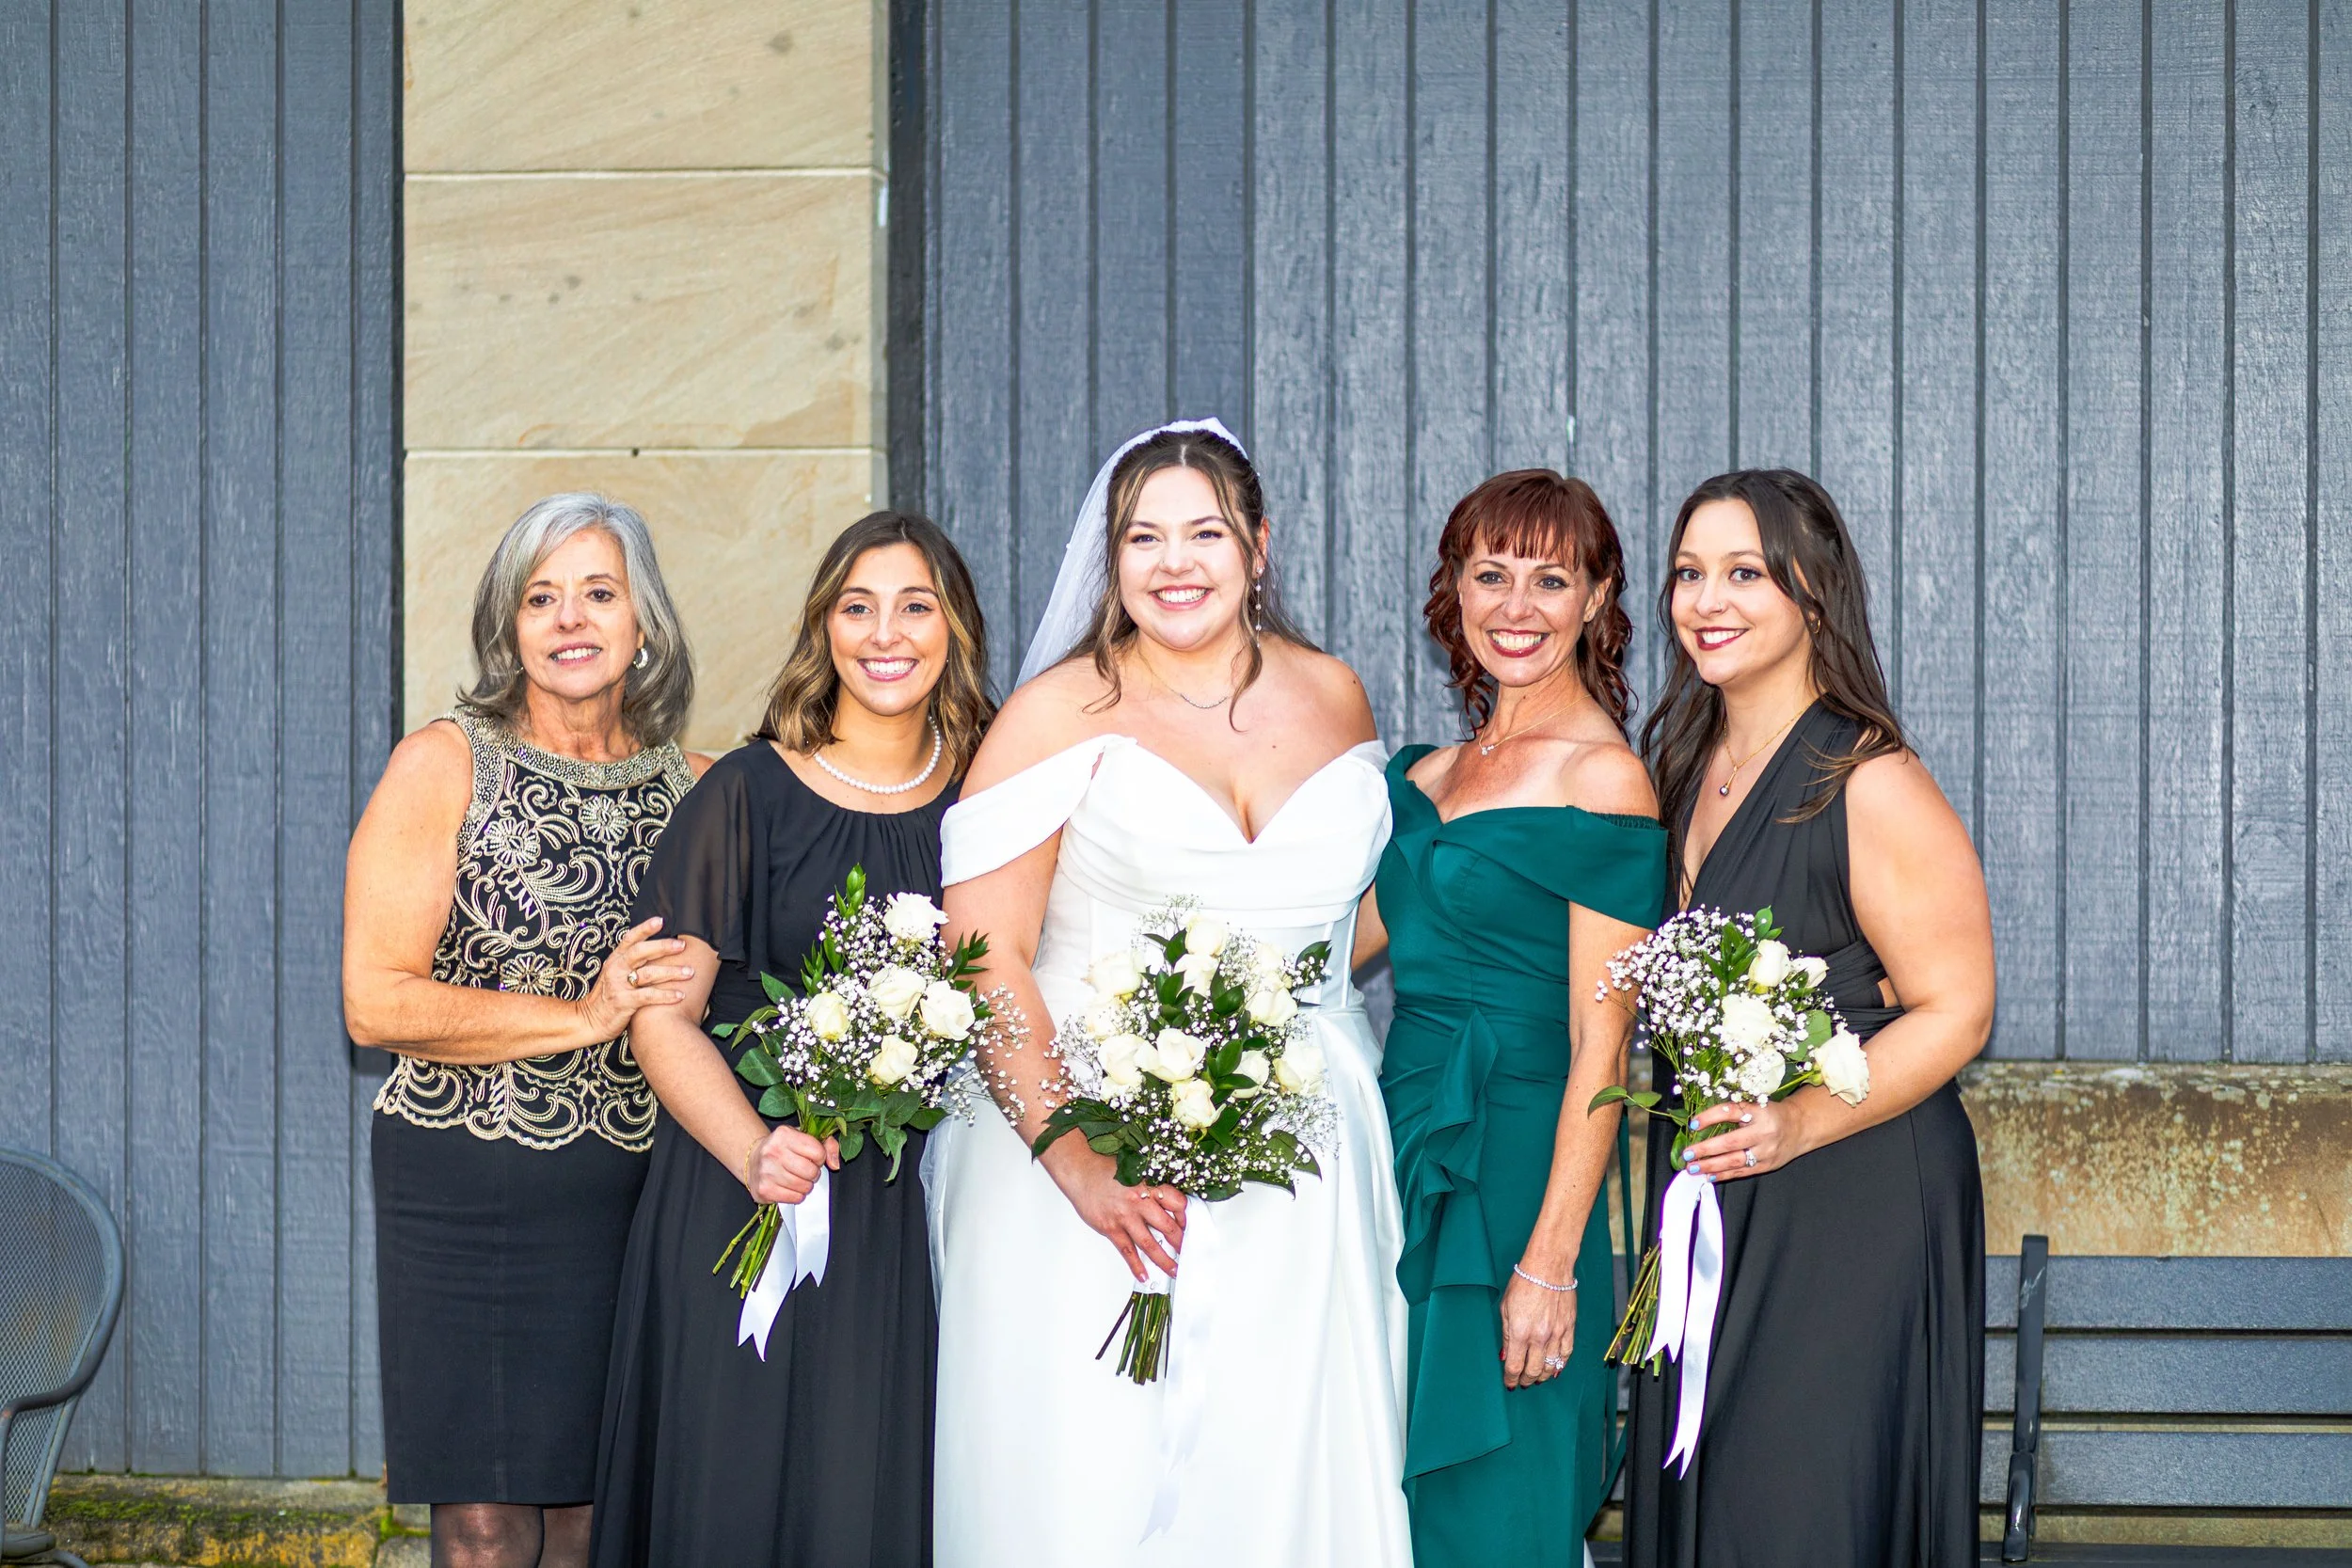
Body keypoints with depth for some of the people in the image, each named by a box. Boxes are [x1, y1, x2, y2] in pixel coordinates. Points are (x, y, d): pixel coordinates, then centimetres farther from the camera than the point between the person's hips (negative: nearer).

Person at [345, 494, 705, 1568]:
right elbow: (376, 1003, -11)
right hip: (468, 1187, -3)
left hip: (636, 1187, 3)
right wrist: (583, 1017, -17)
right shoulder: (442, 766, -3)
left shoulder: (692, 789, 9)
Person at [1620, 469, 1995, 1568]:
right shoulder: (1686, 765, 8)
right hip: (1706, 1194, 8)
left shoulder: (1872, 787, -16)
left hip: (1851, 1203, -7)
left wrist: (1801, 1123, -25)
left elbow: (1954, 1012, -15)